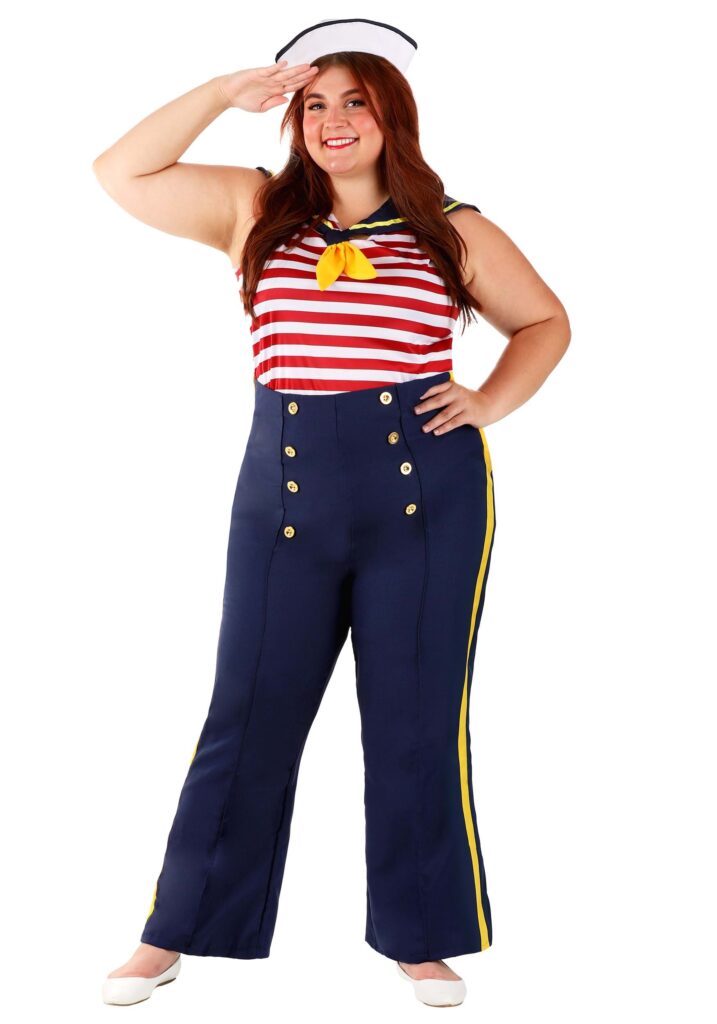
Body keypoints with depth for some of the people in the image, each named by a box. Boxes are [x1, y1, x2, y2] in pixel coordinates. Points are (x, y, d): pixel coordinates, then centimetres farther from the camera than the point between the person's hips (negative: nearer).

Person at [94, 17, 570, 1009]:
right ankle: (175, 934, 19)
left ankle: (420, 939, 22)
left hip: (426, 490, 0)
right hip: (286, 489, 1)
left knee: (417, 722, 6)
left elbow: (546, 321, 18)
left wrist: (488, 404, 2)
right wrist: (224, 92, 2)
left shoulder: (454, 231, 7)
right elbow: (122, 173, 8)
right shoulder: (255, 208, 9)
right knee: (250, 715, 5)